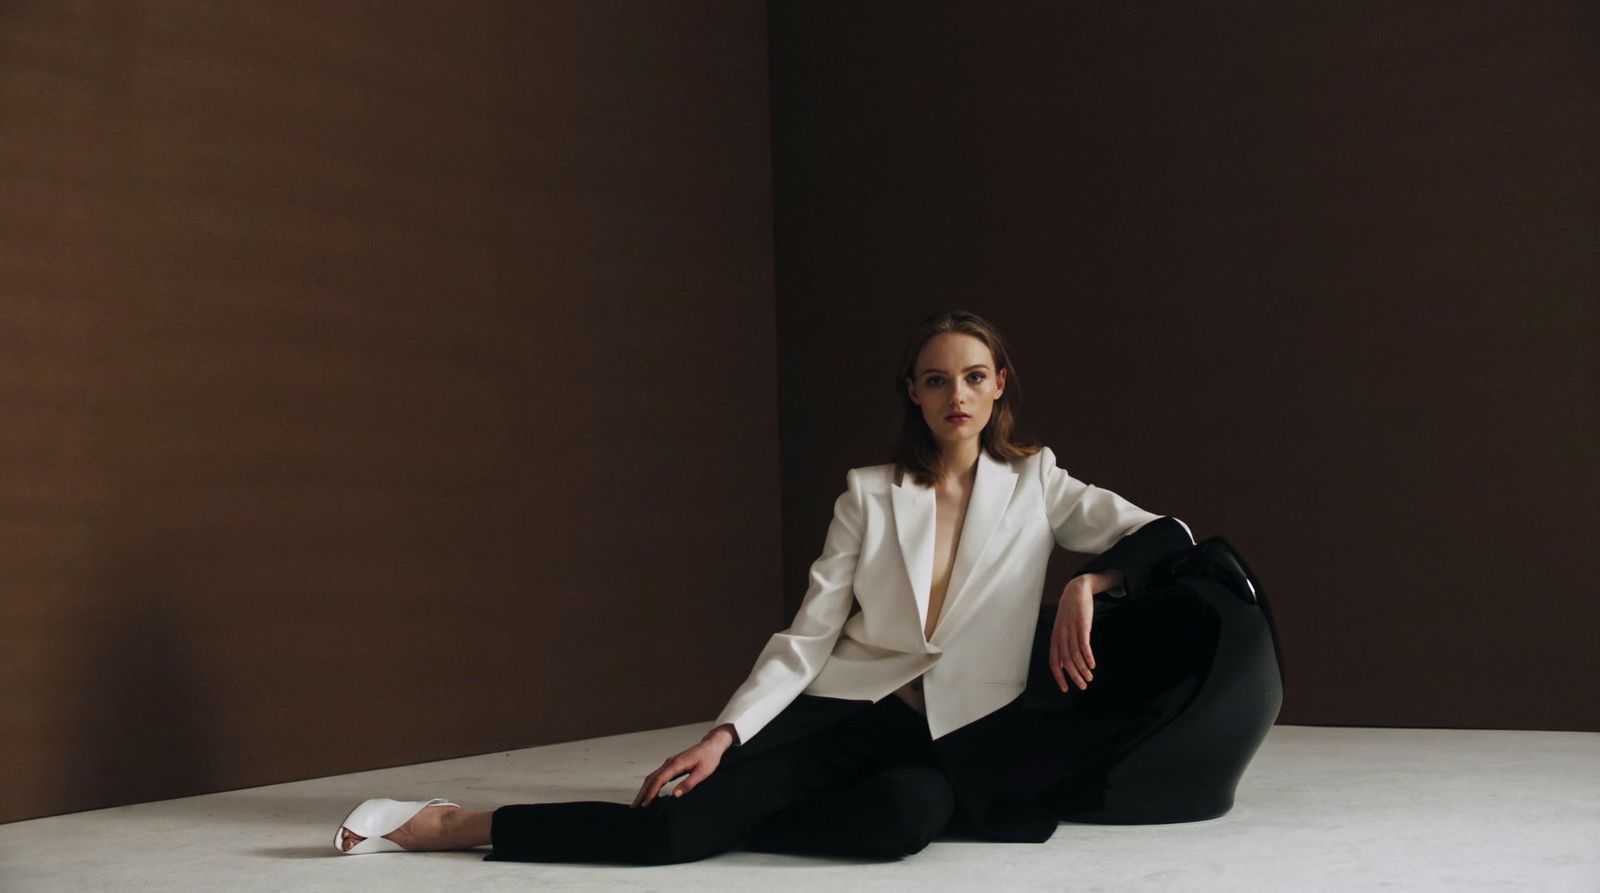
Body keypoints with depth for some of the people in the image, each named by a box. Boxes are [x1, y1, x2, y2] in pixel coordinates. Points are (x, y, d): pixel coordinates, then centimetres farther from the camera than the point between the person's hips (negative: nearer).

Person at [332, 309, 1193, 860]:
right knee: (673, 823, -23)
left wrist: (1087, 584, -14)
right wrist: (725, 734, -12)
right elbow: (805, 639, 0)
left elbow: (1163, 535, 5)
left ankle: (723, 822, -17)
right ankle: (440, 824, -9)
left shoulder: (1034, 483, 6)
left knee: (906, 815, -40)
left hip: (959, 739, 0)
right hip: (847, 709, 0)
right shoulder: (868, 495, 6)